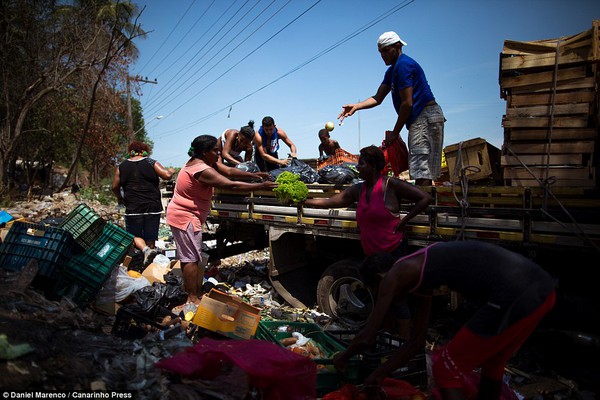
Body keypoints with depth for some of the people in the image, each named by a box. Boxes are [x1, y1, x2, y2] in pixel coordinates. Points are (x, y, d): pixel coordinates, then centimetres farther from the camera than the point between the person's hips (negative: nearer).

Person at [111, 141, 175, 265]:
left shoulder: (122, 166, 7)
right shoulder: (151, 163, 1)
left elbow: (115, 187, 10)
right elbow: (167, 175, -8)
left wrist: (120, 198, 29)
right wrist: (171, 171, 14)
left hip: (133, 208, 0)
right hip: (153, 207, 0)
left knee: (135, 235, 11)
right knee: (150, 238, 10)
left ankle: (145, 249, -16)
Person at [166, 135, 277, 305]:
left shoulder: (196, 162, 7)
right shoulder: (203, 171, -25)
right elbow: (231, 185, -30)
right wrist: (261, 186, -26)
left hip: (181, 215, 11)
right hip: (186, 218, -11)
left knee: (187, 256, 18)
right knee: (192, 258, -5)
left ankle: (188, 289, 30)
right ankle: (193, 298, 3)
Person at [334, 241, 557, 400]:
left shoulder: (395, 275, 3)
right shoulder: (419, 277, 27)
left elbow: (366, 338, 7)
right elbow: (417, 342, 33)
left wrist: (343, 358, 28)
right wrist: (379, 374, 40)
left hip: (514, 297, -10)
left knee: (446, 371, 8)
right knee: (492, 361, 31)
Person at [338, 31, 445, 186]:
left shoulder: (403, 65, -10)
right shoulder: (392, 70, 21)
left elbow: (407, 103, -15)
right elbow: (378, 98, 15)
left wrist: (395, 133, -10)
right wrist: (356, 106, -1)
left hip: (425, 117, -10)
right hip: (421, 119, 10)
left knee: (421, 172, -14)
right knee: (422, 173, 8)